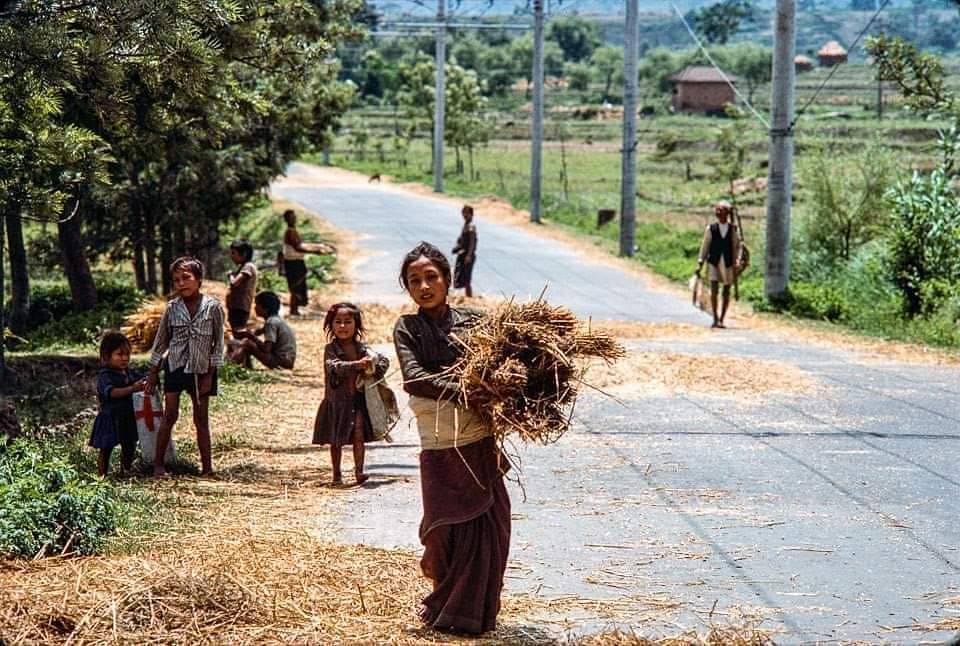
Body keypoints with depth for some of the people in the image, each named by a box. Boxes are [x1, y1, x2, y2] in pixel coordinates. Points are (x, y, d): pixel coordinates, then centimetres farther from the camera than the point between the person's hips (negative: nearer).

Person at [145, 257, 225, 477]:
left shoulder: (212, 307, -7)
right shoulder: (172, 308, -2)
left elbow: (218, 343, -3)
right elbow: (161, 341, 8)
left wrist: (210, 375, -5)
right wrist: (152, 375, 9)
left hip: (201, 368, -1)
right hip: (175, 366, 1)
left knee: (201, 419, 5)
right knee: (170, 415, -3)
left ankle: (207, 466, 10)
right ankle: (158, 464, 3)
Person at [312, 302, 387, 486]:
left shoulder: (362, 348, 4)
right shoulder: (331, 349, -7)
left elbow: (384, 360, 7)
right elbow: (334, 367, -25)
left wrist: (374, 371, -12)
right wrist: (358, 365, -34)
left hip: (358, 400, 2)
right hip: (337, 400, -2)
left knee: (359, 436, -6)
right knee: (336, 440, 7)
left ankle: (359, 471, -2)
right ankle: (337, 474, 18)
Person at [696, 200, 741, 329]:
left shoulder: (733, 229, 5)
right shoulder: (710, 229, 3)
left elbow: (737, 247, 8)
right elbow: (705, 246, 7)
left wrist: (737, 262, -4)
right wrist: (700, 263, 5)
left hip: (728, 263, 1)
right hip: (714, 262, -1)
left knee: (726, 292, 3)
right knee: (714, 290, -10)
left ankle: (721, 319, 12)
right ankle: (715, 319, -6)